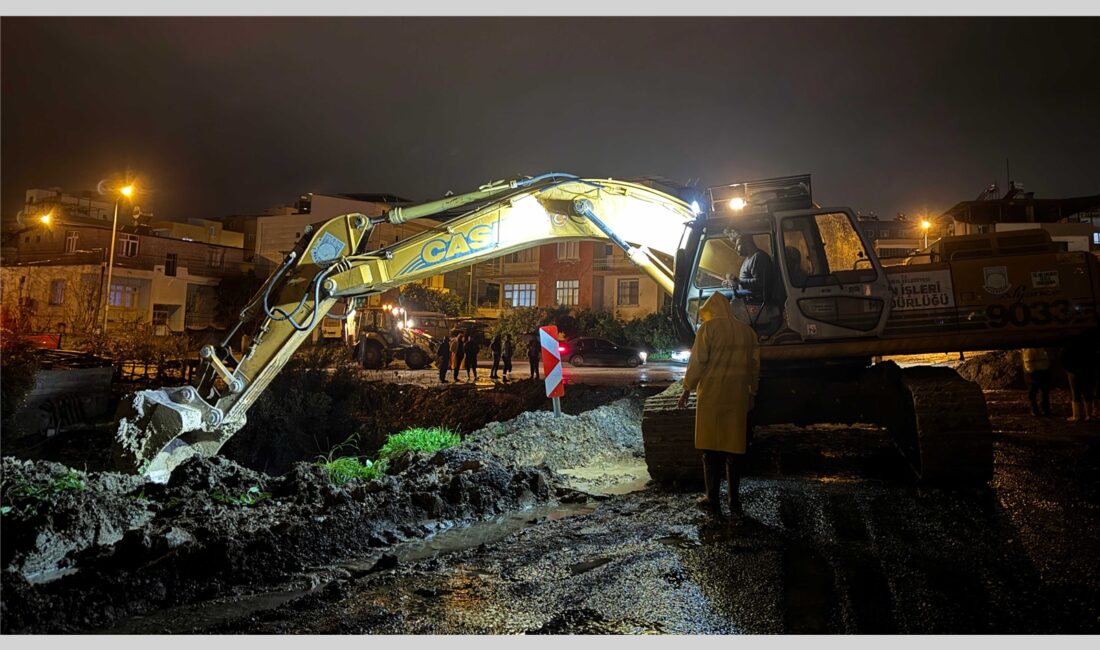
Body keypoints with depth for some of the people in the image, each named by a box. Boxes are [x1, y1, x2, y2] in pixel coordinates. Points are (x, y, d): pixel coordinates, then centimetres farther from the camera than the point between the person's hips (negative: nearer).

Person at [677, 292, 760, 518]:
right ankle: (735, 501, 13)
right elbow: (755, 366, 11)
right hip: (738, 397, 4)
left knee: (711, 448, 5)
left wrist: (687, 390, 0)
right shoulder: (747, 331, 8)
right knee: (735, 447, 9)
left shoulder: (708, 328, -6)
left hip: (711, 396, -4)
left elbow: (697, 362, -9)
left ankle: (713, 499, 9)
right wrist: (751, 394, 19)